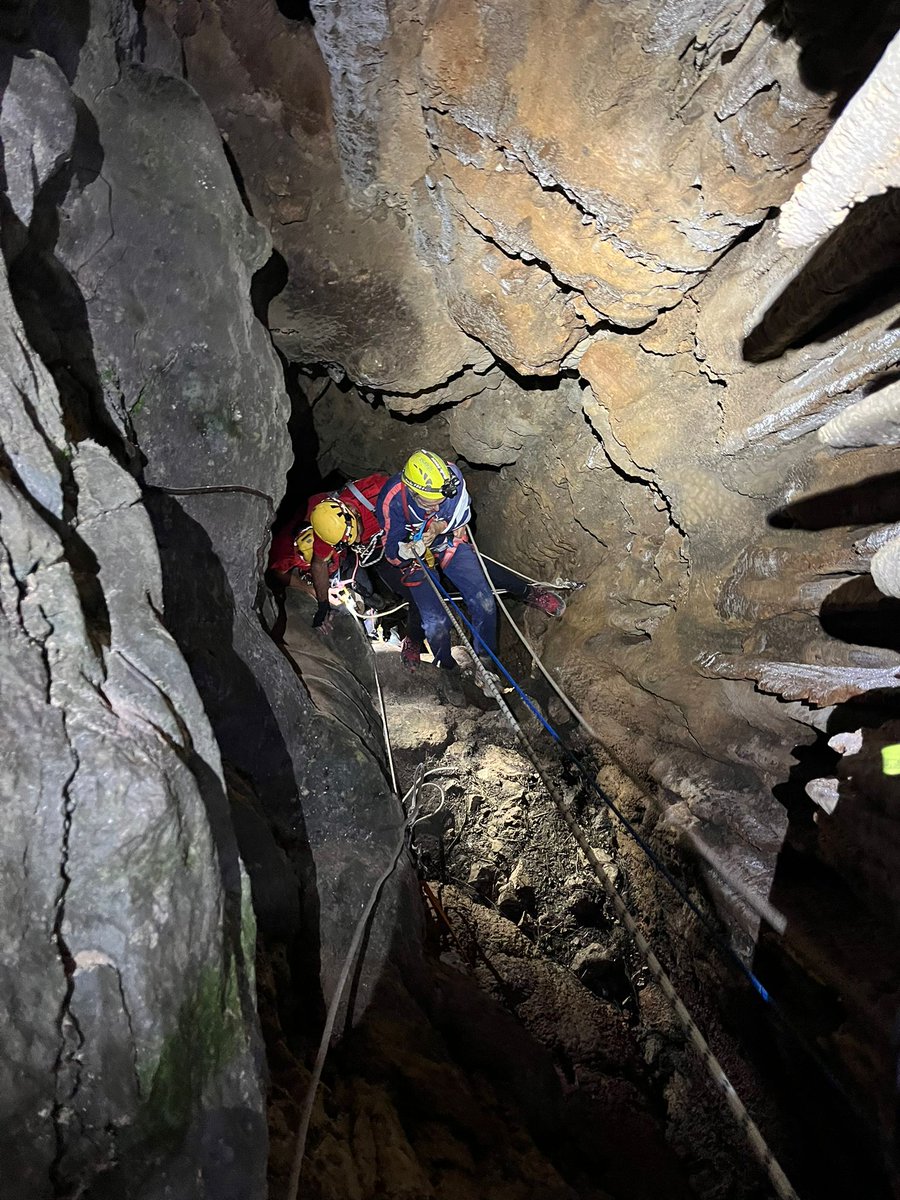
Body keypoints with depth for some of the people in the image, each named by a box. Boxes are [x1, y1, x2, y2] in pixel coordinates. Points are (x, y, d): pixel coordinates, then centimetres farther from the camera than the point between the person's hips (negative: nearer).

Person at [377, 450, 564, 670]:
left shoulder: (452, 476, -25)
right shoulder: (392, 500, -31)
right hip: (416, 556, -2)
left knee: (484, 605, -9)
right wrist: (406, 551, -44)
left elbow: (463, 513, -7)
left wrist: (442, 526, -28)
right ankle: (446, 668, 19)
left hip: (451, 542, 3)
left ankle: (486, 661, 17)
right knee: (436, 623, -14)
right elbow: (392, 549, -20)